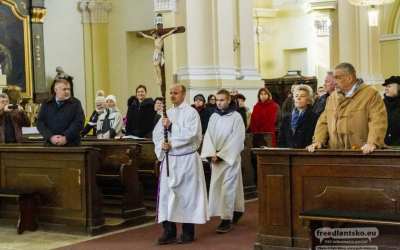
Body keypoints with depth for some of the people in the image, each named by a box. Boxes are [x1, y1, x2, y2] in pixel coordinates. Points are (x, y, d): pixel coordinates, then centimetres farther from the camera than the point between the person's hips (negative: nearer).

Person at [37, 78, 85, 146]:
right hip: (50, 144, 2)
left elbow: (78, 123, -5)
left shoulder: (75, 103, 4)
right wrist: (50, 137, -11)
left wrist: (66, 138, -15)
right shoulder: (46, 104, 10)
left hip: (71, 145, -2)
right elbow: (40, 123, 4)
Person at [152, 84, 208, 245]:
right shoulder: (167, 113, 13)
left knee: (187, 194, 1)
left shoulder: (191, 112, -4)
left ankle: (188, 232, 9)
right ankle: (169, 231, 9)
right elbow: (156, 133, 7)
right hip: (169, 159, 5)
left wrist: (171, 127, -14)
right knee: (167, 194, 2)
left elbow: (191, 133, -18)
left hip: (187, 159, -5)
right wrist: (162, 145, -12)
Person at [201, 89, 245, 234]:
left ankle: (227, 220, -5)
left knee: (227, 188, -8)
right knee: (216, 186, 10)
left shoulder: (236, 117, -7)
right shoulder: (213, 117, 9)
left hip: (230, 158, -6)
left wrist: (221, 155, -14)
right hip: (216, 158, 6)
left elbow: (237, 139, -12)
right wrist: (212, 154, -10)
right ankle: (237, 211, 25)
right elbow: (208, 136, 5)